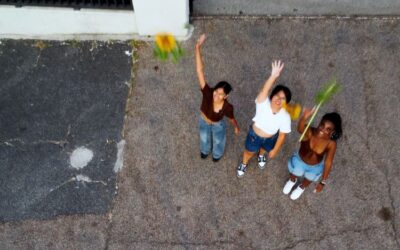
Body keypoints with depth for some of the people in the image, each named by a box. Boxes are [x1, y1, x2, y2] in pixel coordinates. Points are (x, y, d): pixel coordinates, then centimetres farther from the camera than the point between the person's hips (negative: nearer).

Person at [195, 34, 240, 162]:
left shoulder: (228, 107, -41)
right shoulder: (208, 93, -43)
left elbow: (231, 118, -15)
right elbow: (199, 71, -53)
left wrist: (236, 127, 5)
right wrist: (198, 48, -61)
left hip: (218, 125, -1)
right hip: (204, 121, 1)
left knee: (218, 141, 31)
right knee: (204, 138, 33)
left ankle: (217, 153, 68)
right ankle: (205, 150, 69)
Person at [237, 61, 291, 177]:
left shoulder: (285, 116, -29)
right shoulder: (263, 104, -36)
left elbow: (282, 135, -16)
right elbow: (264, 91, -57)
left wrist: (275, 150, -7)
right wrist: (273, 76, -74)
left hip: (270, 139, 2)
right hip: (255, 135, -2)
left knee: (264, 149, 35)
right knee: (250, 152, 26)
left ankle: (261, 155, 73)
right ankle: (244, 164, 60)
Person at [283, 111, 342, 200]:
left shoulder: (331, 143, -33)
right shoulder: (309, 132, -37)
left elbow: (328, 163, -24)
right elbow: (300, 129, -62)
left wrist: (323, 182, -19)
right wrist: (304, 118, -82)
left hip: (315, 167, 1)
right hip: (299, 160, 0)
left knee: (307, 181, 32)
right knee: (294, 176, 31)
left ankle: (301, 187, 69)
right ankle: (292, 181, 69)